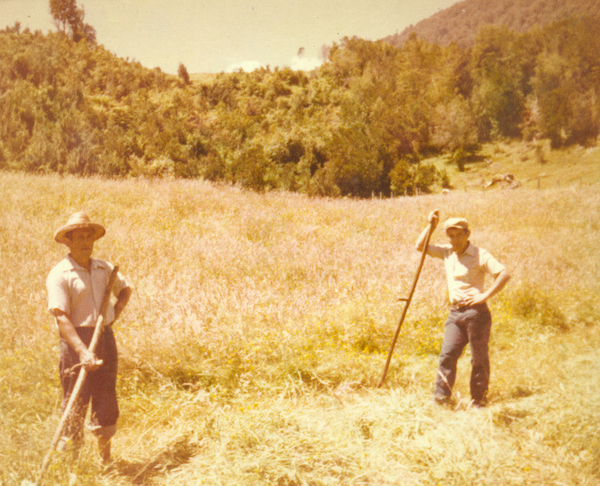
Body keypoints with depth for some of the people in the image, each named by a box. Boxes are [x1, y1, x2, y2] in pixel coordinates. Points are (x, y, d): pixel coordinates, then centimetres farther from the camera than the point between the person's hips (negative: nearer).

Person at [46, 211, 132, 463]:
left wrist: (115, 313, 7)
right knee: (75, 403, 0)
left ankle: (106, 459, 27)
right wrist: (83, 351, -26)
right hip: (76, 340, -5)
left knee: (106, 401, 12)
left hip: (105, 337, 5)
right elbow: (61, 317, -17)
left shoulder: (104, 269, 7)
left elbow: (125, 289, 26)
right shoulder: (59, 274, -10)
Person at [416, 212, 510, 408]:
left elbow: (504, 274, -15)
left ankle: (478, 399, 13)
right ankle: (440, 397, -2)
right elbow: (420, 246, 16)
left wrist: (485, 295, -18)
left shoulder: (479, 255, -7)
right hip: (455, 313, 5)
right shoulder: (447, 252, 12)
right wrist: (431, 226, 5)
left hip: (476, 312, -5)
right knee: (448, 353, -4)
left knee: (479, 358, 2)